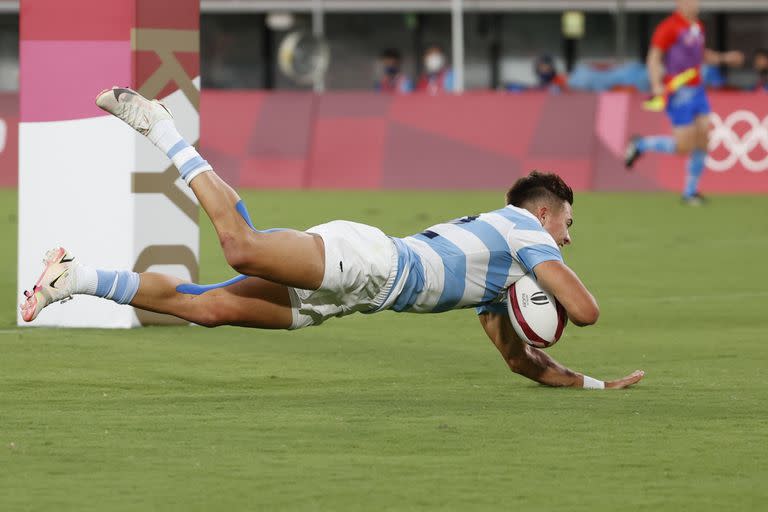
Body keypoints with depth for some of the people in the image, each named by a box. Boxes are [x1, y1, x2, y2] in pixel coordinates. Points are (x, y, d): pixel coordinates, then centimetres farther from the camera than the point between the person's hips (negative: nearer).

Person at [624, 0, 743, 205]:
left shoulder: (697, 27, 12)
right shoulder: (669, 27, -12)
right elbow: (654, 58, -13)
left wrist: (724, 58, 13)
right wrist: (656, 85, -27)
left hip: (697, 90, 8)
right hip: (678, 92, -8)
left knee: (703, 140, 0)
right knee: (684, 146, -9)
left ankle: (690, 192, 11)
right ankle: (641, 145, 14)